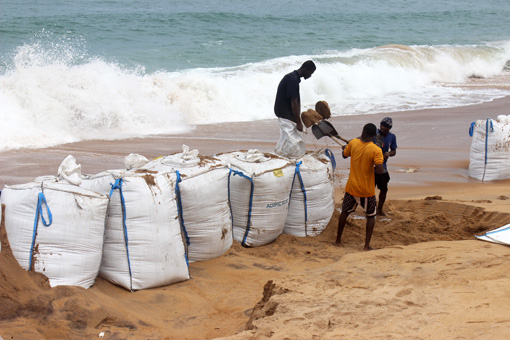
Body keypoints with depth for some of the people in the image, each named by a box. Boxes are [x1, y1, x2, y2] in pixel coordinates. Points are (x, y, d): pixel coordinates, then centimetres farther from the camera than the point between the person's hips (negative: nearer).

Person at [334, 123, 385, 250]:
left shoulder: (353, 143, -6)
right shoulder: (376, 150, -17)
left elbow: (344, 155, 14)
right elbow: (380, 170, -24)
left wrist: (344, 148, 36)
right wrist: (377, 163, -2)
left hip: (352, 187, 3)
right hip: (367, 190, -3)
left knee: (344, 212, 20)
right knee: (371, 216, 14)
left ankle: (338, 240, 29)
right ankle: (367, 245, 7)